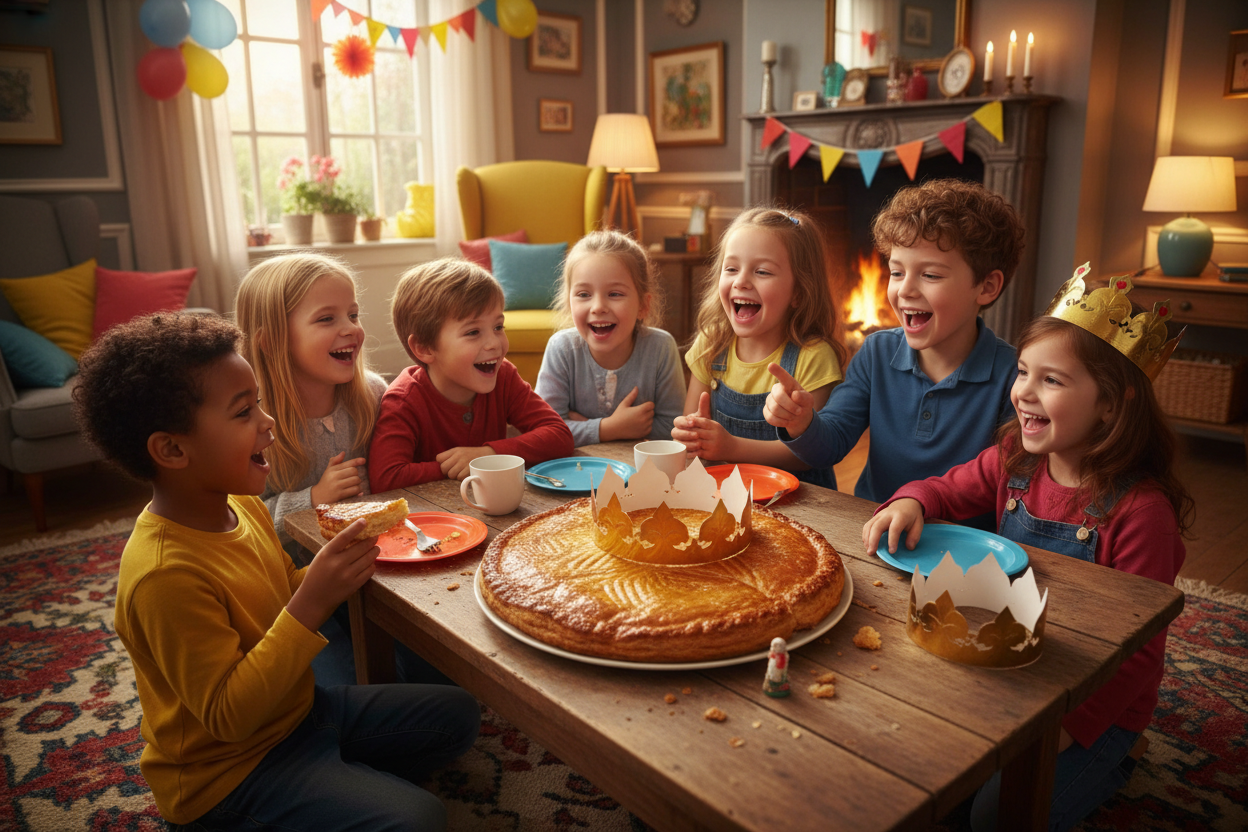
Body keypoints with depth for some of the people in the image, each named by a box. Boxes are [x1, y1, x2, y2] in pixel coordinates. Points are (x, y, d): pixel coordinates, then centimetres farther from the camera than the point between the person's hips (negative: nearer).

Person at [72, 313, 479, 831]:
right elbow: (227, 715, -28)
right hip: (231, 766, -8)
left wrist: (330, 569, -8)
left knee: (457, 714, 8)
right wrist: (313, 602, -35)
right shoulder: (166, 574, -30)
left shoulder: (242, 506, -3)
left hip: (297, 707, 8)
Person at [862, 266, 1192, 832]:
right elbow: (947, 490, 9)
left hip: (1096, 707, -5)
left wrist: (1067, 726, -27)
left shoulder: (1140, 508, -24)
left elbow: (1138, 650, -20)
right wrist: (910, 502, -15)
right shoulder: (1013, 460, -6)